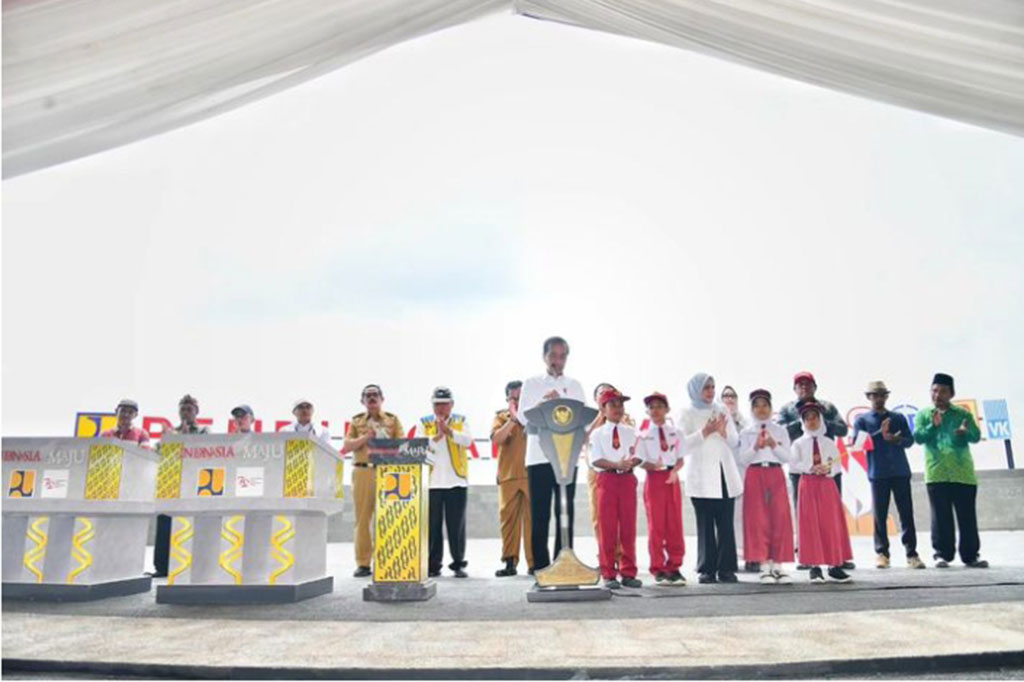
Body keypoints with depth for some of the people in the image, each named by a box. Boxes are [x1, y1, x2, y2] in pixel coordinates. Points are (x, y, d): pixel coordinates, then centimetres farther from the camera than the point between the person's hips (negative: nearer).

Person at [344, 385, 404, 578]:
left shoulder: (393, 420, 12)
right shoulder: (356, 421, 15)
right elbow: (347, 446, 5)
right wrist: (366, 437, -8)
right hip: (362, 472, 1)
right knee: (363, 518, 1)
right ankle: (363, 564, 7)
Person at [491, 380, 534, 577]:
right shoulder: (501, 417, 13)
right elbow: (496, 439, -5)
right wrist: (513, 419, -10)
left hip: (531, 474, -1)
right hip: (508, 475, 1)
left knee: (532, 518, -3)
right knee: (508, 518, 2)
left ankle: (533, 562, 2)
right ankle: (510, 562, 9)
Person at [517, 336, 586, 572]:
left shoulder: (574, 386, 13)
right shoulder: (531, 384, 9)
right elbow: (523, 417, -2)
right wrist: (543, 401, -18)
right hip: (539, 457, -1)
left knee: (565, 513, 2)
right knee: (540, 515, -2)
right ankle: (541, 568, 4)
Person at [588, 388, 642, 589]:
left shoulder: (631, 432, 12)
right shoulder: (597, 433, 2)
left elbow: (638, 456, 5)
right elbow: (596, 460, -7)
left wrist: (629, 463, -16)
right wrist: (616, 464, -20)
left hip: (628, 479, 3)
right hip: (607, 480, -3)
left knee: (629, 528, 4)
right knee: (607, 528, -1)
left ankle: (628, 572, 13)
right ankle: (609, 574, 7)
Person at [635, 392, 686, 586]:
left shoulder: (675, 433, 8)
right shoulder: (643, 435, 2)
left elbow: (680, 459, 5)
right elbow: (640, 461, -3)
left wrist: (674, 471, -14)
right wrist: (653, 466, -23)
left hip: (672, 479, 2)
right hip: (654, 479, -2)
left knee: (675, 524, 4)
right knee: (656, 525, 1)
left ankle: (674, 567, 15)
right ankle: (658, 569, 11)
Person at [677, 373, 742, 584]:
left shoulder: (722, 411, 15)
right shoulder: (686, 414, 5)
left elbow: (735, 441, 13)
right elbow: (682, 444, -6)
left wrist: (723, 432, -7)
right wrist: (705, 432, -13)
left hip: (725, 475, 3)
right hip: (701, 477, -3)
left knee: (726, 523, 0)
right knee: (705, 525, -2)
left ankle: (726, 569, 6)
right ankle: (707, 569, 5)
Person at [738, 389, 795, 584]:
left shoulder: (780, 431, 10)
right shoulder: (746, 433, 8)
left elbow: (788, 457, 4)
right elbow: (743, 460, 1)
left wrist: (774, 445, -12)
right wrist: (756, 447, -15)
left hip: (776, 475, 1)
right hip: (755, 476, -1)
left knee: (780, 518, -4)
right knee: (758, 519, -5)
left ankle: (778, 564, 2)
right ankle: (765, 565, -1)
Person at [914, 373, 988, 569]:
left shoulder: (963, 414, 10)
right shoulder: (923, 414, 9)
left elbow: (976, 435, -2)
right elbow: (918, 437, -4)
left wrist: (966, 432, -25)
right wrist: (933, 426, -22)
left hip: (963, 473, 1)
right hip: (936, 474, -1)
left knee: (967, 516, 5)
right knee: (941, 517, 1)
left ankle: (971, 556, 13)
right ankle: (942, 554, 6)